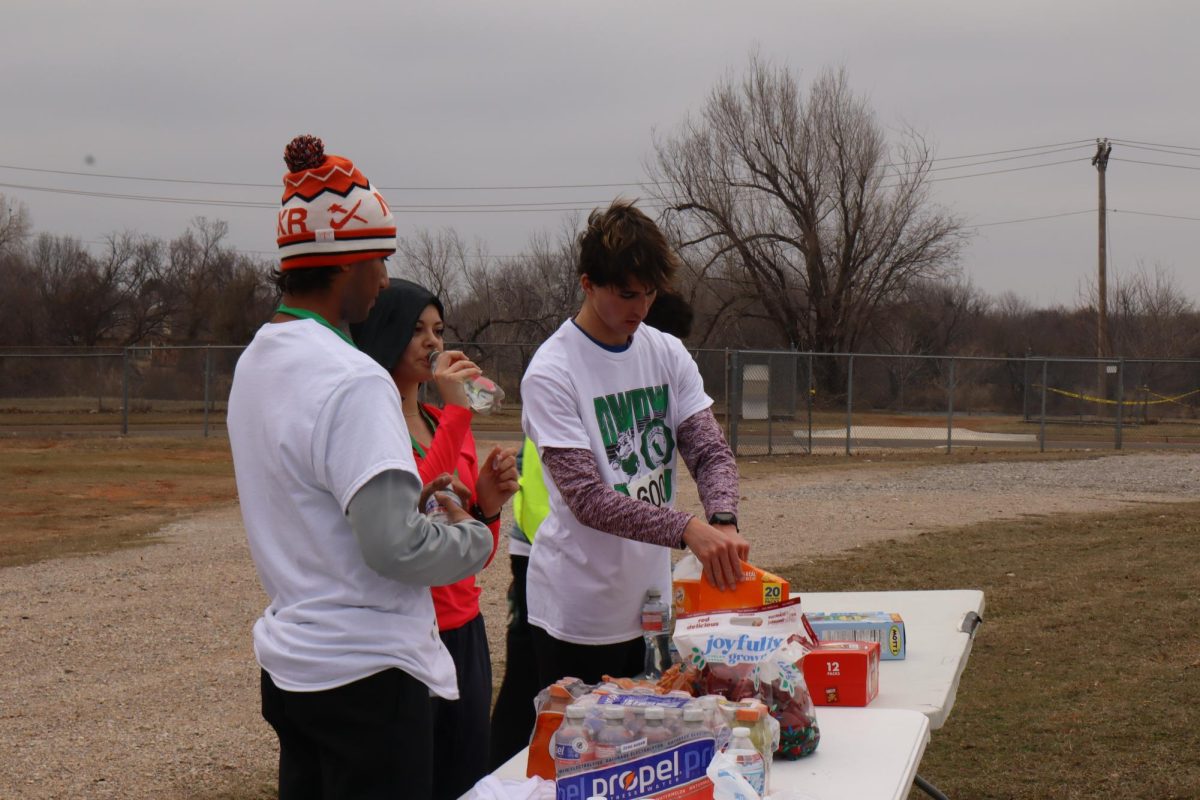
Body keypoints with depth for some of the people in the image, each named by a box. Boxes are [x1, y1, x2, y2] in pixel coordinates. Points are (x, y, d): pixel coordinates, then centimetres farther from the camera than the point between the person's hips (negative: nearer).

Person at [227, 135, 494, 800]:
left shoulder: (254, 362, 10)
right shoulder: (351, 380, -20)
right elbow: (396, 546, -25)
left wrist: (411, 497, 12)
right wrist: (475, 537, -6)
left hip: (287, 662, 9)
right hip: (363, 671, -9)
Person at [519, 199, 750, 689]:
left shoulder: (668, 355, 6)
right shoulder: (550, 374, -14)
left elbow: (711, 452, 0)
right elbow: (587, 498, -21)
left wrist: (723, 521, -22)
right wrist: (686, 530, -33)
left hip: (652, 602, 6)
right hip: (577, 613, -6)